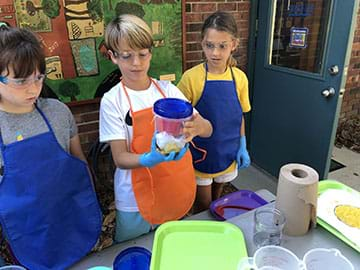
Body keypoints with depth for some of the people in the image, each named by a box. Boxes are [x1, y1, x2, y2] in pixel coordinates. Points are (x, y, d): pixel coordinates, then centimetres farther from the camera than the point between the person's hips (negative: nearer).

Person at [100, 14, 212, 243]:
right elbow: (120, 158, -15)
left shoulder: (168, 90, -3)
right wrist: (149, 159, -35)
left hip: (178, 192, 3)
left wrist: (197, 126, -30)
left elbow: (208, 130, -7)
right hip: (136, 201, -2)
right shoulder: (112, 100, -12)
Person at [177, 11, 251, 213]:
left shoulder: (239, 78, -5)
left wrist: (242, 146, 2)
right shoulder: (191, 77, -17)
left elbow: (240, 115, 6)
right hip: (200, 154, -3)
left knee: (217, 201, 23)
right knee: (203, 206, 11)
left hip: (226, 153, 4)